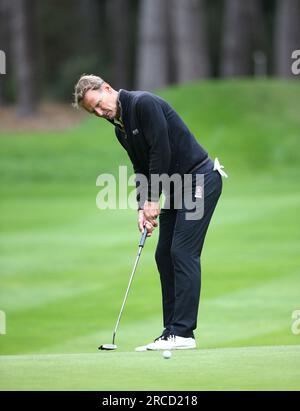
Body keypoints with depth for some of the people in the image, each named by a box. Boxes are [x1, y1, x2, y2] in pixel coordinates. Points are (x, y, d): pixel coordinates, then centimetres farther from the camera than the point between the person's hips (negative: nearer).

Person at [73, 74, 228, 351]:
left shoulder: (144, 104, -17)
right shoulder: (120, 128, 12)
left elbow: (162, 151, -21)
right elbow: (142, 168, 14)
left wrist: (153, 199, -15)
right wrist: (143, 207, 0)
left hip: (200, 178, -10)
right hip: (177, 185, 10)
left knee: (183, 252, -13)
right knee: (164, 254, 6)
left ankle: (183, 333, -14)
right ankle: (174, 331, 8)